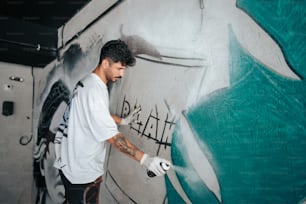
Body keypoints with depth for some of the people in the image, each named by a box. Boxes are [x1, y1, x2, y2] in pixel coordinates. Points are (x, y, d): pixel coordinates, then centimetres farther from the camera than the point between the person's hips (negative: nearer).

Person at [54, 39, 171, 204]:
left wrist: (123, 121, 14)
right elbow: (112, 136, -32)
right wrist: (144, 159, -35)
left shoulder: (88, 82, 5)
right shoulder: (94, 91, -27)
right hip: (82, 172, -9)